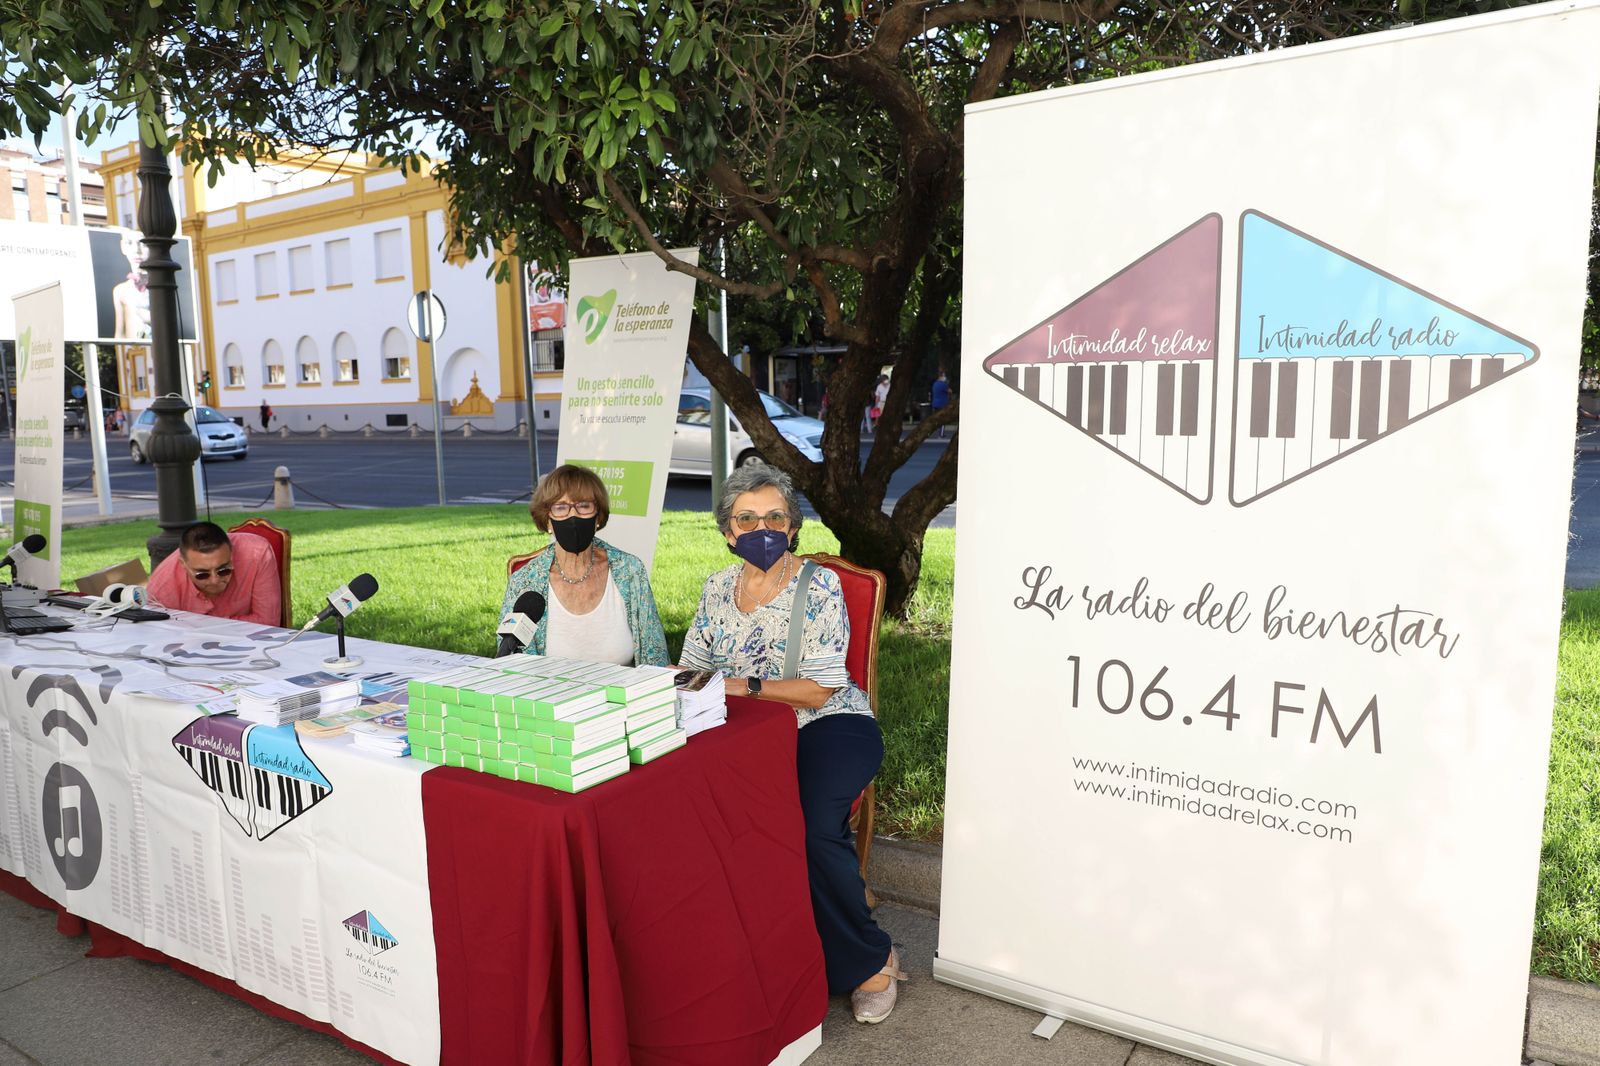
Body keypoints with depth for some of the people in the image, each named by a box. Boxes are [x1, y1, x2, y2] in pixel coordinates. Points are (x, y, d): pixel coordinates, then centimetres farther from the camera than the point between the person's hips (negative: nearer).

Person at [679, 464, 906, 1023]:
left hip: (828, 727, -4)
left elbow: (820, 688, -12)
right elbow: (691, 669, 12)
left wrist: (748, 687, -24)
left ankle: (872, 960, -4)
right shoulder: (718, 588, 10)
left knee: (814, 827, -32)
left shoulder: (818, 587, -6)